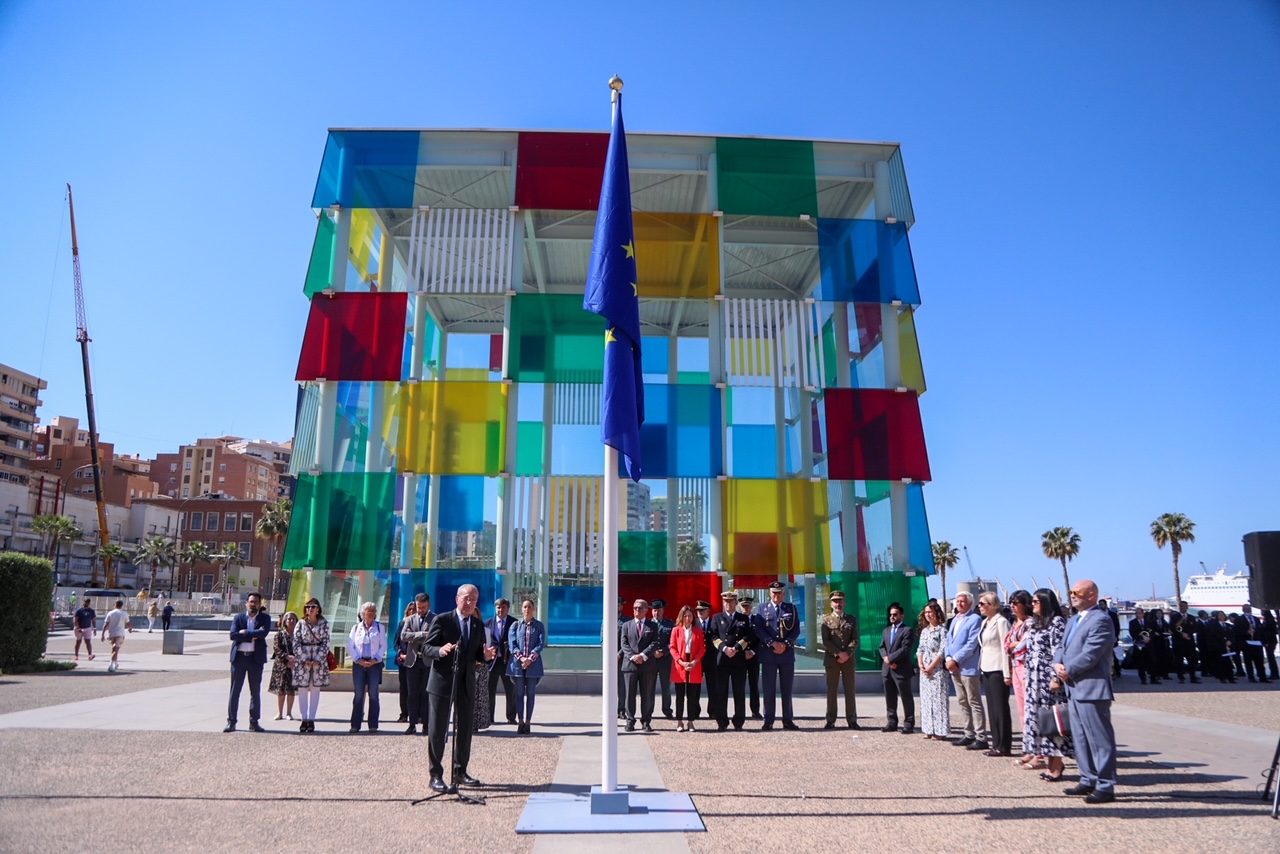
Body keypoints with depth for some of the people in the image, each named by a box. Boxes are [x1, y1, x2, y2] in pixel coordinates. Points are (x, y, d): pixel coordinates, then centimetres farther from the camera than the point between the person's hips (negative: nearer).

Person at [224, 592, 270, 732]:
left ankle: (254, 722, 11)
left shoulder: (265, 618, 5)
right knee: (235, 690, 3)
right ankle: (231, 722, 10)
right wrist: (253, 635, -14)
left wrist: (245, 632, -12)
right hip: (239, 657, 1)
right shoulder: (238, 618, 7)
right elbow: (233, 635, -8)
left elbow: (264, 632, -15)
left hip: (256, 658, 0)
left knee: (255, 691, 5)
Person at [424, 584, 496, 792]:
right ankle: (436, 775, 10)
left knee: (465, 728, 12)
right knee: (438, 729, 0)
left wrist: (486, 656, -10)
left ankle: (460, 770, 27)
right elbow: (426, 648, -9)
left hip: (467, 683, 5)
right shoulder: (441, 620, -7)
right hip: (443, 681, -5)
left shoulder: (478, 624, 9)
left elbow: (477, 654, 13)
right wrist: (440, 651, -29)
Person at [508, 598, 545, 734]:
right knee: (519, 693, 3)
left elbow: (541, 644, -2)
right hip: (517, 663, 0)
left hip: (533, 664, 0)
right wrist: (521, 658, -14)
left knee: (531, 693, 3)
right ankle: (520, 721, 8)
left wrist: (530, 659, -14)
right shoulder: (515, 625, 7)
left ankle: (527, 722, 8)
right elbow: (511, 643, -1)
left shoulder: (539, 626, 5)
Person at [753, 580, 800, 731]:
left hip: (787, 653, 1)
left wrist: (785, 644, -11)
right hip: (768, 654, -1)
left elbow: (796, 629, 3)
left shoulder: (791, 608, 9)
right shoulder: (762, 608, 5)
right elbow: (759, 629, -2)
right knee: (769, 689, 1)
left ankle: (788, 720, 14)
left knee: (787, 689, 7)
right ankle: (768, 721, 7)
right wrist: (773, 643, -14)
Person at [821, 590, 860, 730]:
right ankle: (830, 720, 6)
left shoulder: (851, 620, 10)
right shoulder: (826, 620, 5)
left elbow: (855, 640, 2)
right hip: (832, 659, -1)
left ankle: (852, 720, 8)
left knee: (850, 690, 3)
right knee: (832, 690, 2)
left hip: (849, 659, 2)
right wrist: (839, 653, -14)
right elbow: (826, 641, -4)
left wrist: (847, 654, -13)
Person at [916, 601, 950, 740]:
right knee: (926, 699, 8)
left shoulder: (942, 629, -7)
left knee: (938, 699, -5)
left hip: (938, 669, -7)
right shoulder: (924, 630, 14)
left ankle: (940, 732, 0)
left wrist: (931, 667, -14)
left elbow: (943, 651, -13)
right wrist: (921, 665, -2)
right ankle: (930, 730, 14)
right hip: (925, 670, 7)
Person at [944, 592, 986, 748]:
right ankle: (969, 734, 20)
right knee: (962, 703, 12)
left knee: (974, 703, -4)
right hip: (954, 668, 8)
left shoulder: (975, 619, -8)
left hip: (968, 668, -8)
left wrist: (955, 659, -16)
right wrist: (948, 658, 0)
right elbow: (949, 640, 17)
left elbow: (972, 644, -16)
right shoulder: (954, 619, 18)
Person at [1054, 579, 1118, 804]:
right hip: (1073, 688, 10)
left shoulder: (1100, 621, -13)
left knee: (1099, 740, -2)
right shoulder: (1073, 620, 18)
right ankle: (1088, 780, 26)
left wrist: (1068, 671, -11)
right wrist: (1058, 665, -3)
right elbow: (1061, 648, 17)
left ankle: (1105, 787, 4)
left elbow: (1089, 655, -20)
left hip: (1091, 689, -10)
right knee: (1081, 738, 16)